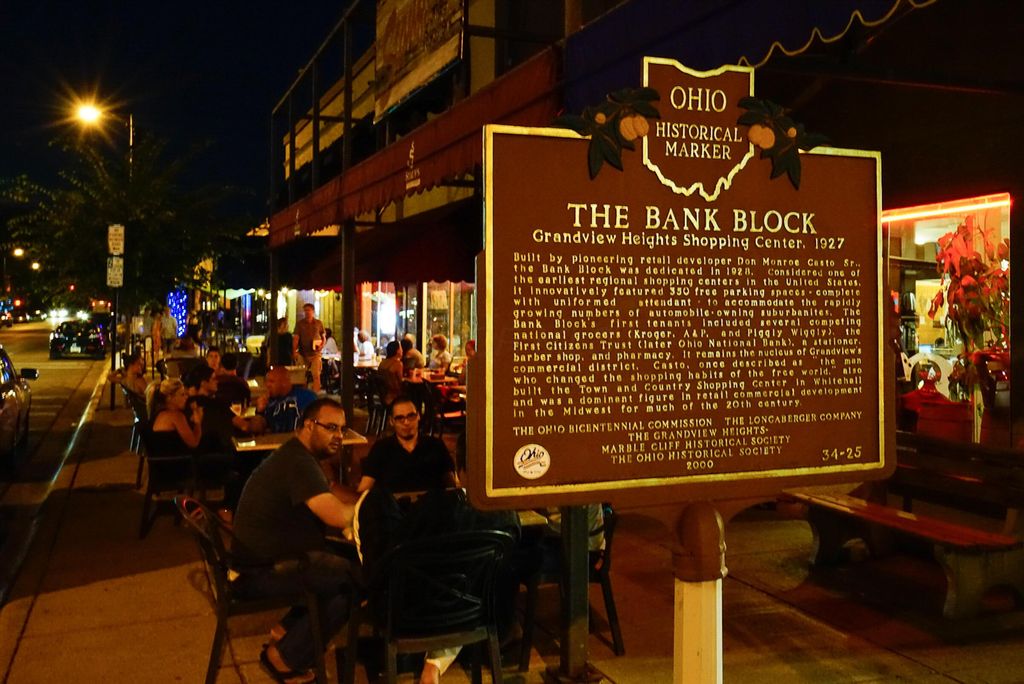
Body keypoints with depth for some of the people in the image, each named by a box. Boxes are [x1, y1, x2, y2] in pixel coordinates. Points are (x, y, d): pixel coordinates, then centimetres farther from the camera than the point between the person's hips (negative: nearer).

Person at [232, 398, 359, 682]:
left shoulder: (301, 456, 11)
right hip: (262, 569, -11)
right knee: (355, 579, -13)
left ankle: (287, 630, 15)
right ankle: (285, 657, -1)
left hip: (270, 555, 11)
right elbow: (338, 516, -31)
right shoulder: (298, 463, -24)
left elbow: (334, 491, 19)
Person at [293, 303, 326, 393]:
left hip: (315, 353, -1)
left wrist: (322, 345, -4)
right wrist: (294, 351, -15)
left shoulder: (318, 323, 6)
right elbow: (295, 337, -4)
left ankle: (315, 394, -10)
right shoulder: (299, 323, 2)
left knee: (316, 375, -10)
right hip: (302, 353, 1)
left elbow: (324, 337, 15)